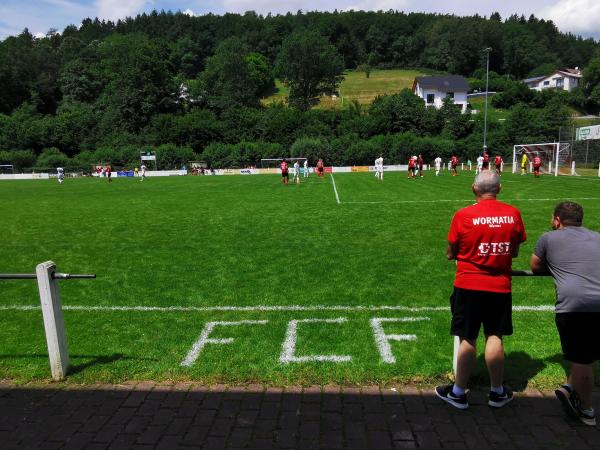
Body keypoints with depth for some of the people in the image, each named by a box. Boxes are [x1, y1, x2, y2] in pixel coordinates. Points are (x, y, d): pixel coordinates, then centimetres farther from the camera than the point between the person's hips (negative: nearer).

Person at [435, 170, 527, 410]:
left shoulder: (463, 215, -12)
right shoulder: (513, 214, -3)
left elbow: (450, 254, -4)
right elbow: (514, 252, 7)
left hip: (469, 286, -2)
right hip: (500, 287, 3)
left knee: (467, 340, 6)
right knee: (494, 337, 13)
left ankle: (458, 393, 19)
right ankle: (497, 392, 28)